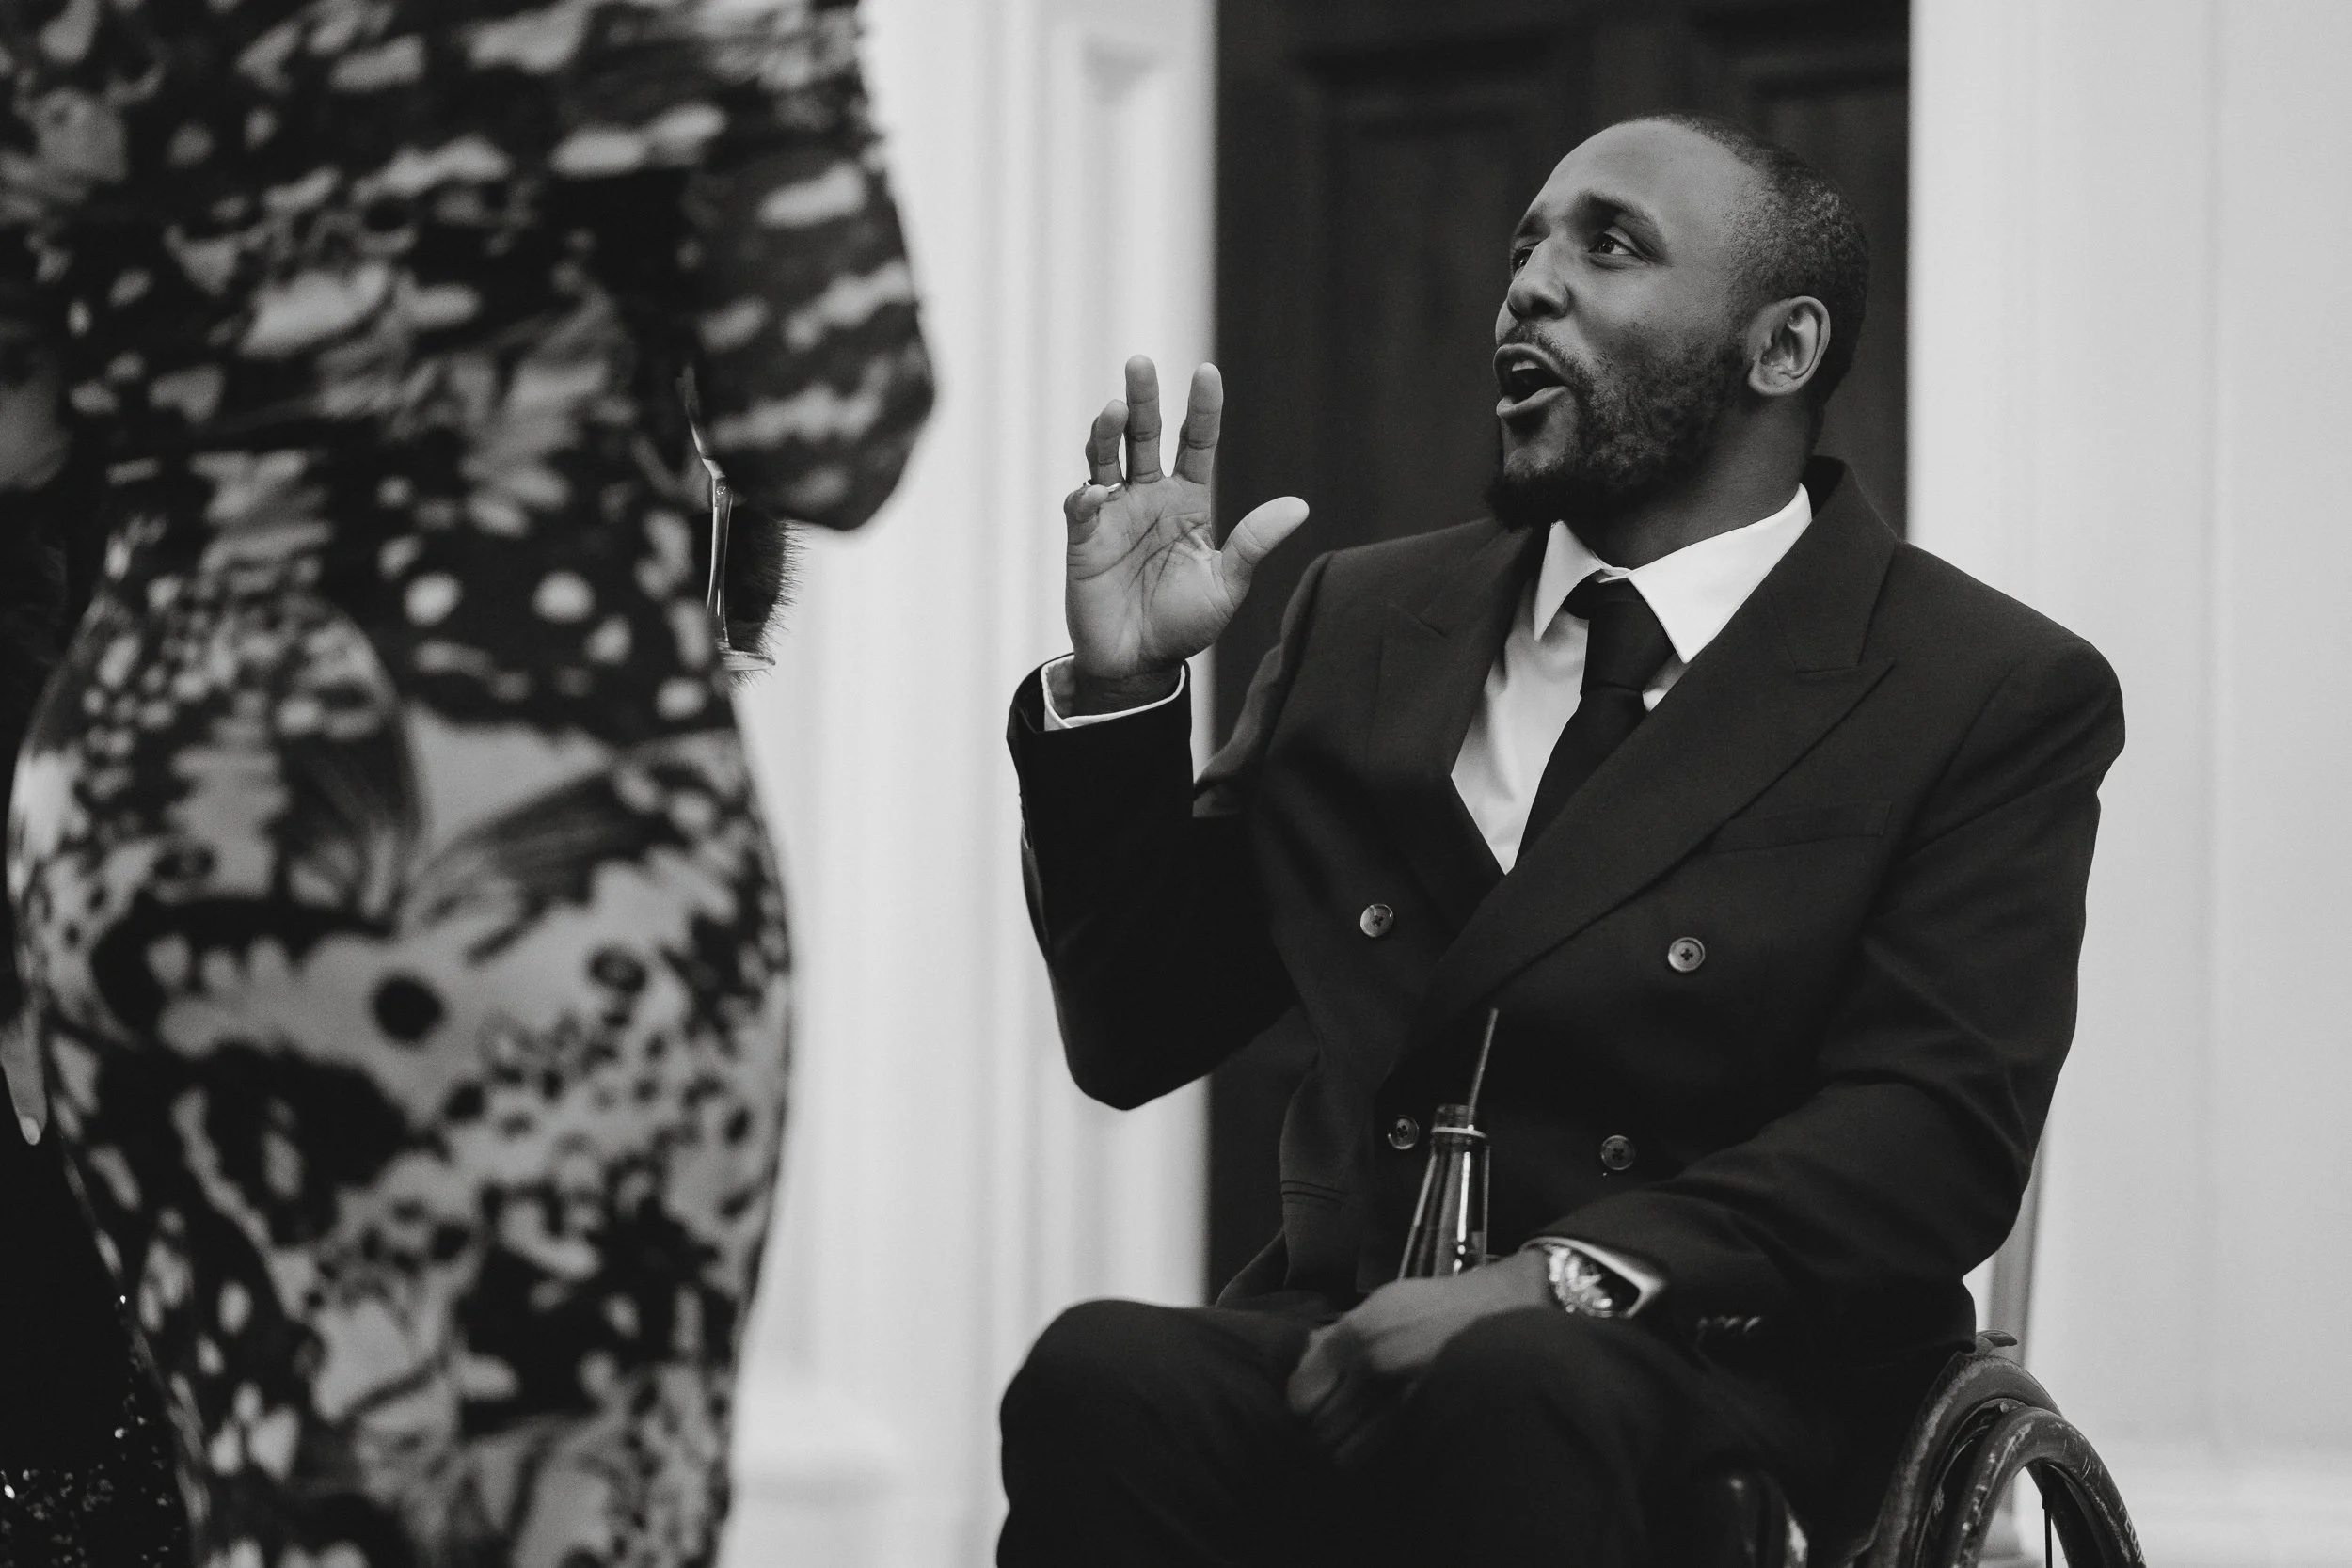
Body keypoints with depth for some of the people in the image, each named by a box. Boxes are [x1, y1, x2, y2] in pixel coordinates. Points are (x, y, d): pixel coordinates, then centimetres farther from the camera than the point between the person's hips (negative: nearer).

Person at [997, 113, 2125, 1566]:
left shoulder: (2000, 695, 4)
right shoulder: (1371, 619, 18)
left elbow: (1935, 1135, -9)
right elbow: (1137, 1037, 19)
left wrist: (1555, 1281, -22)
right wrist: (1117, 688, 4)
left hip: (1719, 1380, -3)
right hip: (1346, 1338, 4)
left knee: (1507, 1397, -37)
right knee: (1103, 1375, -30)